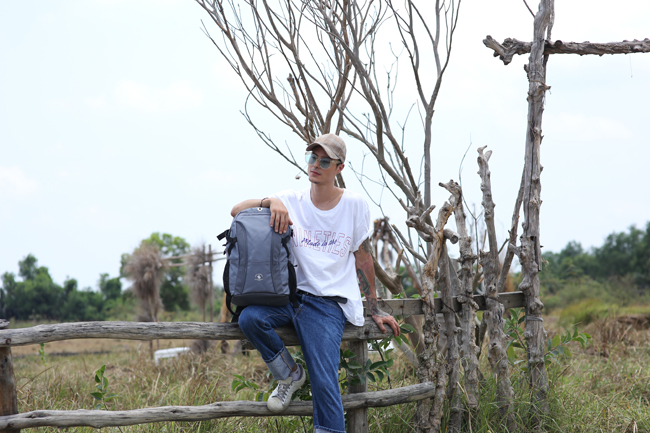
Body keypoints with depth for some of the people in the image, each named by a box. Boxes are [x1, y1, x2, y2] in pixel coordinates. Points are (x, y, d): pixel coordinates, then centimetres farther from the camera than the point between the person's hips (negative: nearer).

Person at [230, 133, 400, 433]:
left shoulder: (354, 205, 4)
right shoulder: (292, 201, 7)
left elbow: (363, 260, 11)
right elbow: (237, 211, 3)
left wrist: (375, 310, 14)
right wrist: (270, 202, -15)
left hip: (328, 303, -2)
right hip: (290, 294, 3)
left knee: (324, 381, -19)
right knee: (249, 317, -28)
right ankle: (289, 375, -1)